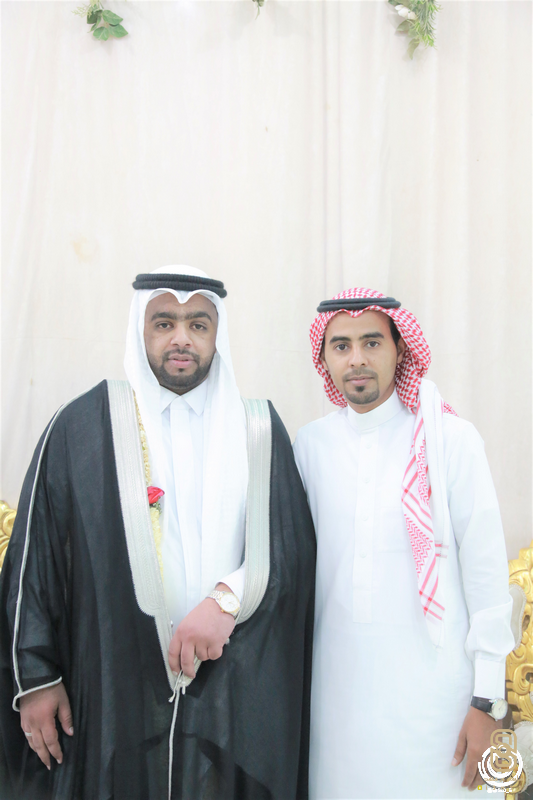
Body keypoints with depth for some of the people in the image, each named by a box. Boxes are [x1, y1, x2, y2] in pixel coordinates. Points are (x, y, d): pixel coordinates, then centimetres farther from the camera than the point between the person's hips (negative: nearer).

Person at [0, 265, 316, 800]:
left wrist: (229, 598, -16)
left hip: (234, 692, 1)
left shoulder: (259, 431, 7)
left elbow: (293, 544, 0)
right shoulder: (83, 425, 3)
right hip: (113, 692, -1)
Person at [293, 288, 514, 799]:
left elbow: (486, 571, -6)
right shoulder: (310, 444, 1)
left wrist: (488, 699, -5)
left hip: (428, 679, -2)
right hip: (338, 675, 3)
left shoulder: (451, 440, -8)